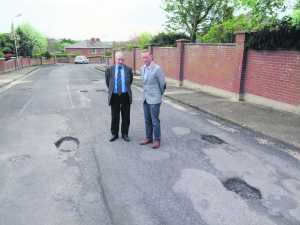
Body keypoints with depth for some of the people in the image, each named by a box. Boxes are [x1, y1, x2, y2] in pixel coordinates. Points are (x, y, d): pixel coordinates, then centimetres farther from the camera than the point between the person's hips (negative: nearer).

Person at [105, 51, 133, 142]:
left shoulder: (128, 69, 0)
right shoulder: (109, 69, 0)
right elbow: (107, 82, 13)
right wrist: (111, 89, 13)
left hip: (125, 96, 0)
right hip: (114, 96, 0)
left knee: (126, 117, 8)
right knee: (114, 117, 9)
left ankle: (125, 134, 22)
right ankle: (114, 134, 24)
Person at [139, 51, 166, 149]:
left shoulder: (157, 68, -15)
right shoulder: (142, 68, 7)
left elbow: (162, 84, -7)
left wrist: (160, 94, 6)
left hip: (154, 99, -7)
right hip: (145, 98, 7)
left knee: (155, 120, 1)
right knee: (147, 120, 13)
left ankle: (157, 140, 13)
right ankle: (149, 138, 26)